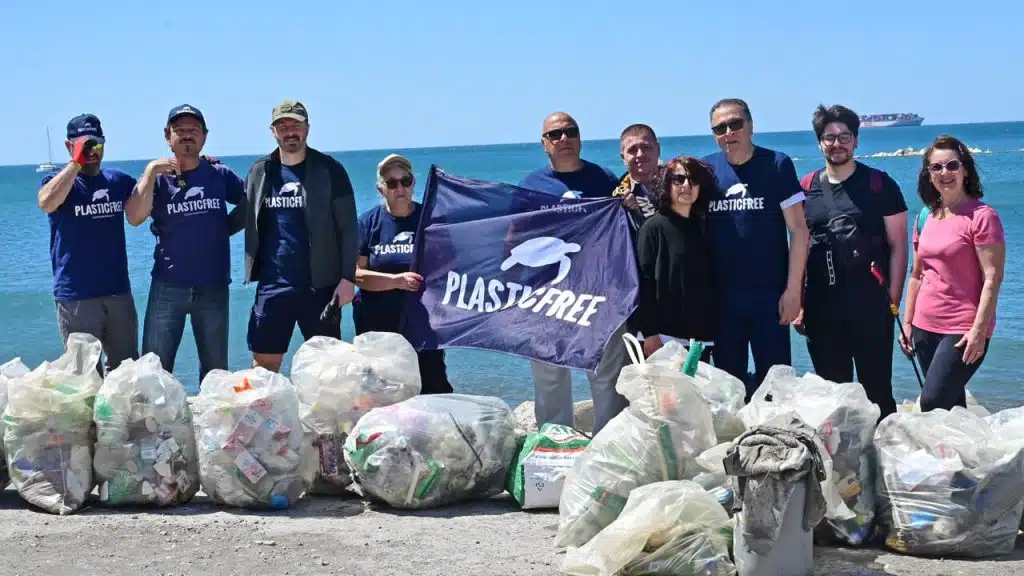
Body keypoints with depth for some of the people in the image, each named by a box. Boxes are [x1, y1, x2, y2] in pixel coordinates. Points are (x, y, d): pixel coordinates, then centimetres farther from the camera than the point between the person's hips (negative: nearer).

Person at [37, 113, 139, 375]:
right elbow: (46, 203, -23)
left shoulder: (118, 180, 11)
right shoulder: (57, 180, -2)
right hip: (76, 296, -4)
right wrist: (77, 162, -21)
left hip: (119, 291, 4)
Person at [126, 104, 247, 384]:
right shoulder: (157, 179, 2)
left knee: (216, 369, 11)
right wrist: (151, 171, -16)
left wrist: (227, 226, 3)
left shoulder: (219, 175, 6)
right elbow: (135, 218, -13)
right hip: (168, 287, -1)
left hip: (214, 287, 1)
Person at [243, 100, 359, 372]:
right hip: (272, 285, 3)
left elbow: (348, 228, -3)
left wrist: (348, 277, -10)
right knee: (263, 363, 4)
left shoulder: (330, 170, -1)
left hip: (320, 285, -3)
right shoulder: (259, 172, 10)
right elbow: (248, 221, 18)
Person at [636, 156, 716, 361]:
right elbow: (644, 281, -7)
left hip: (702, 336, 5)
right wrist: (649, 333, -13)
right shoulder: (654, 227, -3)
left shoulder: (704, 227, 13)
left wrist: (715, 330, 11)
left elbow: (712, 281, 14)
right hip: (664, 336, -5)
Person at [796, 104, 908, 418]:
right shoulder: (805, 188, 7)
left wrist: (893, 300, -7)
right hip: (820, 308, 3)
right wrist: (797, 304, 6)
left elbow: (898, 245, 0)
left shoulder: (880, 185, 0)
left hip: (870, 307, -3)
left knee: (877, 391, 2)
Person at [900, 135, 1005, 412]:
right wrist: (907, 322, 14)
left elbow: (992, 279, -13)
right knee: (951, 406, 9)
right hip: (925, 327, 6)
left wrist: (979, 331, -18)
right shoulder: (925, 219, 11)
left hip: (963, 331, -6)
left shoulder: (982, 216, -9)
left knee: (932, 404, -16)